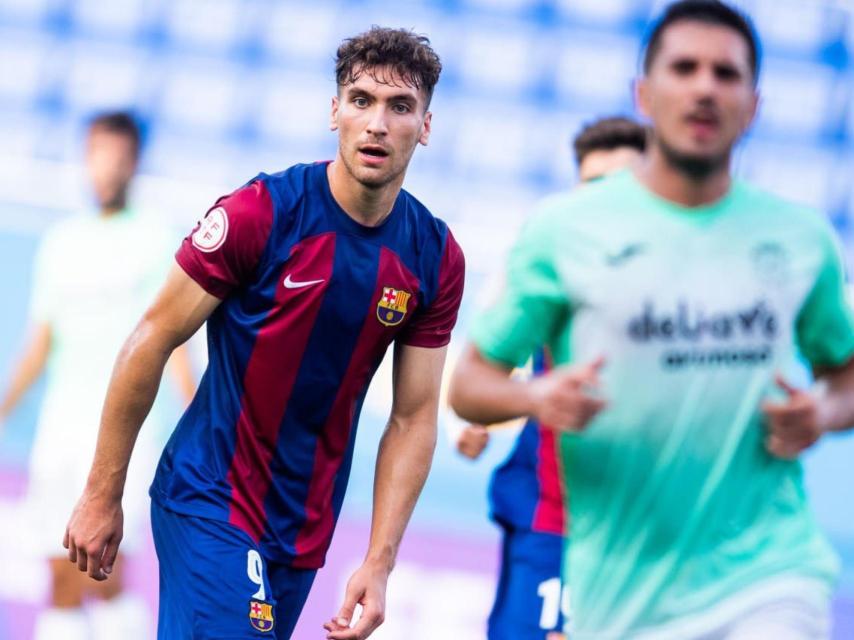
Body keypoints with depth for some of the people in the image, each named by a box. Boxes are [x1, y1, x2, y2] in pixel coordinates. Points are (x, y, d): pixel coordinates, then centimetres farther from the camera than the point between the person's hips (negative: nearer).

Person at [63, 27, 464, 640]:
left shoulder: (437, 258, -2)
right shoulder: (259, 214, -15)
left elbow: (414, 418, 2)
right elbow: (151, 343, -9)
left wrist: (378, 564, -5)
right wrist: (102, 496, -7)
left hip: (306, 530, 5)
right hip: (209, 498, -5)